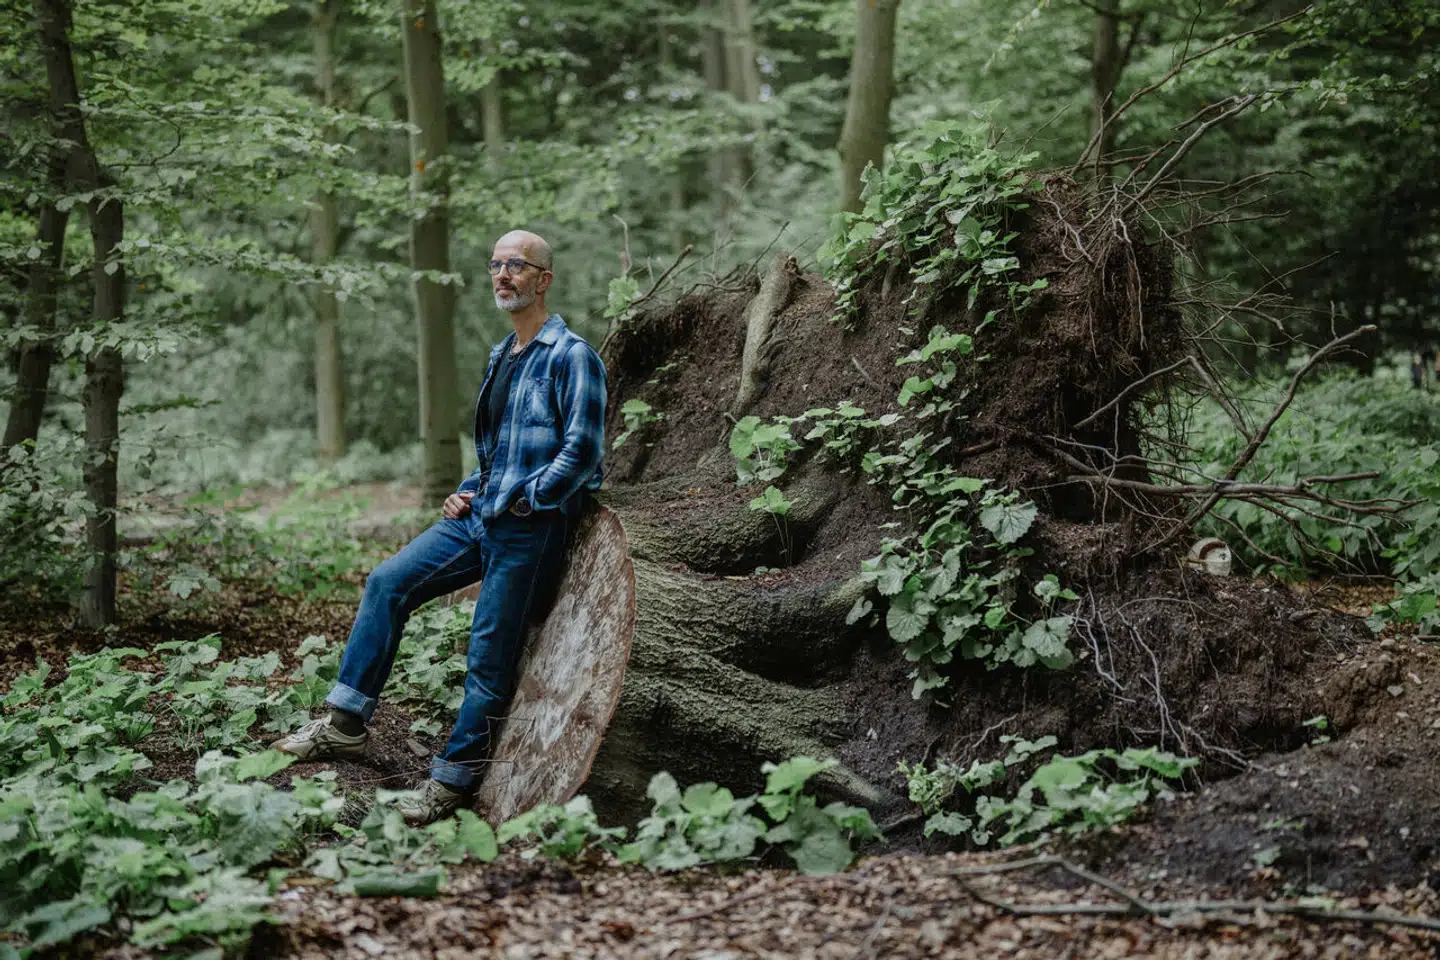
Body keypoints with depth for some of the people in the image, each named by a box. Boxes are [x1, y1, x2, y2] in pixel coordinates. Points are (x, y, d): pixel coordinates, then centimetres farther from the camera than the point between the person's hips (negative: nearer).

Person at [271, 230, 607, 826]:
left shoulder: (571, 356, -11)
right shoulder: (501, 357, 17)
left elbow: (583, 452, -17)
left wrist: (523, 501, -13)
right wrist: (469, 491, 12)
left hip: (531, 530, -9)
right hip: (481, 516, 9)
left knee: (490, 657, -4)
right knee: (388, 582, 1)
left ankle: (452, 781, 6)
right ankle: (347, 723, 6)